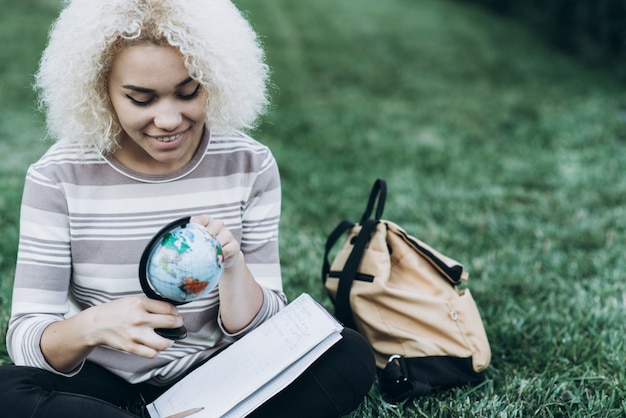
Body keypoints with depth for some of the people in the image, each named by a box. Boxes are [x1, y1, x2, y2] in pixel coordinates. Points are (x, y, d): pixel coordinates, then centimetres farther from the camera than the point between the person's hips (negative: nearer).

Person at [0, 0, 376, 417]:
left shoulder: (249, 166, -9)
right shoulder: (58, 178, -15)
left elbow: (261, 330, -6)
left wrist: (233, 266, -28)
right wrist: (92, 327, -39)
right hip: (103, 375, -1)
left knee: (351, 358, -21)